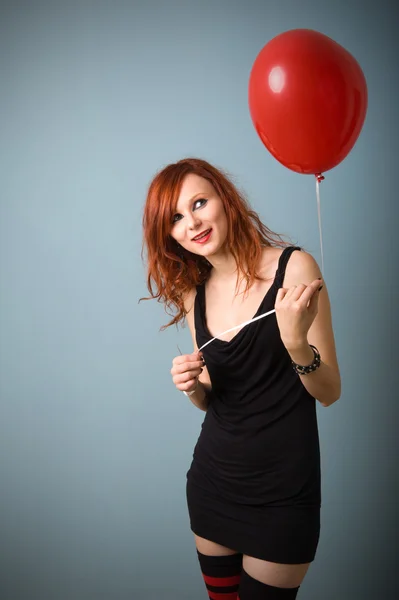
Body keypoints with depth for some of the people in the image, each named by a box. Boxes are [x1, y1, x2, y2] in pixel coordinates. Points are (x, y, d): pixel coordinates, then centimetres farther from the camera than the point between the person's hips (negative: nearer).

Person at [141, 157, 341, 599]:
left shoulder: (293, 268, -13)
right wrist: (193, 387, -11)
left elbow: (330, 393, -11)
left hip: (282, 491, -4)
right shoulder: (193, 293, 2)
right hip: (213, 476, 5)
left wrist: (296, 342, -30)